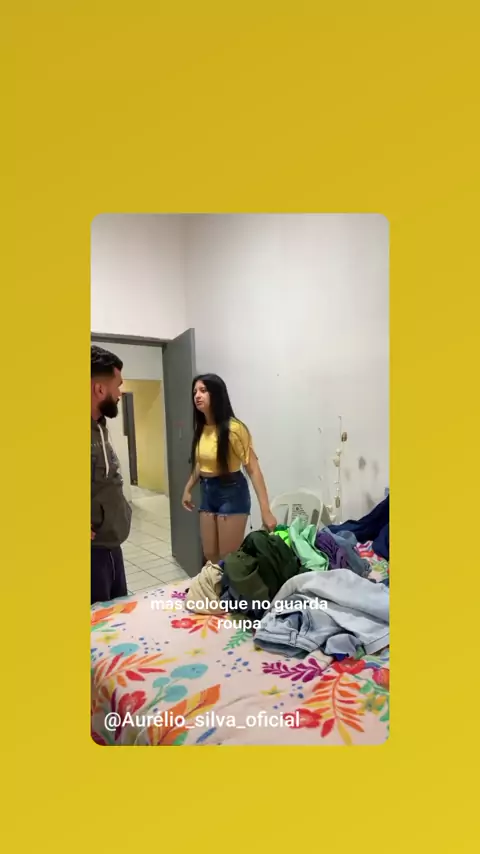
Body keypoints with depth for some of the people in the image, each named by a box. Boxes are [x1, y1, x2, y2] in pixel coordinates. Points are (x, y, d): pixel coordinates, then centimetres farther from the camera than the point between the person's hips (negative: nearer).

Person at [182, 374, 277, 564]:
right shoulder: (201, 428, 2)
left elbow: (253, 469, -21)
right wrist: (188, 489, 24)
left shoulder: (233, 428, -21)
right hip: (207, 492, 7)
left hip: (231, 492, -7)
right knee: (210, 556, 17)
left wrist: (266, 511, -24)